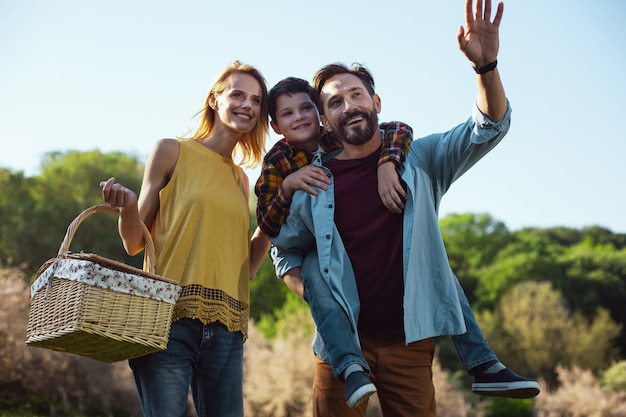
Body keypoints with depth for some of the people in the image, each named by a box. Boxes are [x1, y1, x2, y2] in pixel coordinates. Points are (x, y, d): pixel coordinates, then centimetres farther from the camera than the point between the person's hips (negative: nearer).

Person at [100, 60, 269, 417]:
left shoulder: (241, 180, 18)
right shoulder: (173, 151, 5)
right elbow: (135, 242, 4)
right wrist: (127, 205, -15)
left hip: (225, 328, 5)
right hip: (171, 317, -4)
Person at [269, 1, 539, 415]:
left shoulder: (419, 161, 4)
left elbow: (489, 128, -5)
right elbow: (286, 250, 16)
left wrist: (486, 66, -21)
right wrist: (313, 294, -1)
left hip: (410, 339, 0)